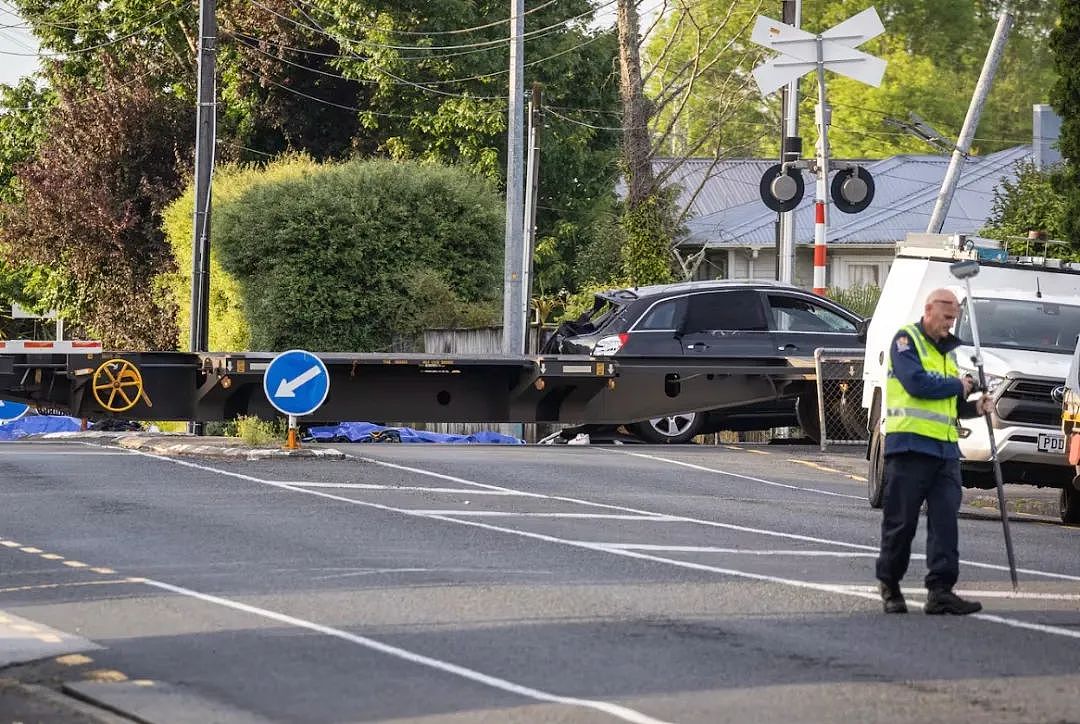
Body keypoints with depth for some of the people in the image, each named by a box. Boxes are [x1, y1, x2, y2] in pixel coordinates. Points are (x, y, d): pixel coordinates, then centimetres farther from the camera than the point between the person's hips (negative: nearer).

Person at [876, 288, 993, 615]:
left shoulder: (947, 350, 22)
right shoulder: (906, 340, -2)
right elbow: (916, 383, -17)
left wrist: (973, 407, 8)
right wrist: (957, 386, -5)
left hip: (945, 447, 7)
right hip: (910, 443, -7)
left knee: (945, 520, -3)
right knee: (901, 520, 0)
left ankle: (941, 591, -6)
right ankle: (890, 586, 13)